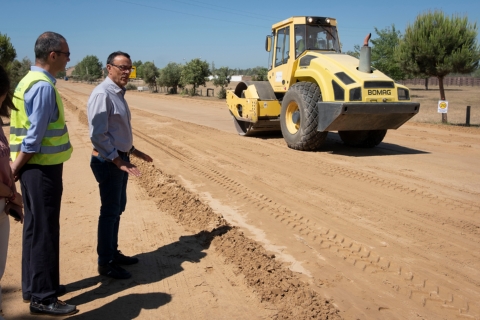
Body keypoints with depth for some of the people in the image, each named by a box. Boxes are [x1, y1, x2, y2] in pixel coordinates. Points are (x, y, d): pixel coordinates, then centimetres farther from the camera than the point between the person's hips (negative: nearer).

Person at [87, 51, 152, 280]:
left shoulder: (119, 94, 12)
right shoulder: (102, 94, -18)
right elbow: (98, 135, -23)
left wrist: (133, 151, 19)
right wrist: (117, 161, -22)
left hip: (120, 158, 10)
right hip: (108, 161, -10)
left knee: (118, 209, 17)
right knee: (110, 211, -2)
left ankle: (113, 253, 31)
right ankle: (105, 263, 11)